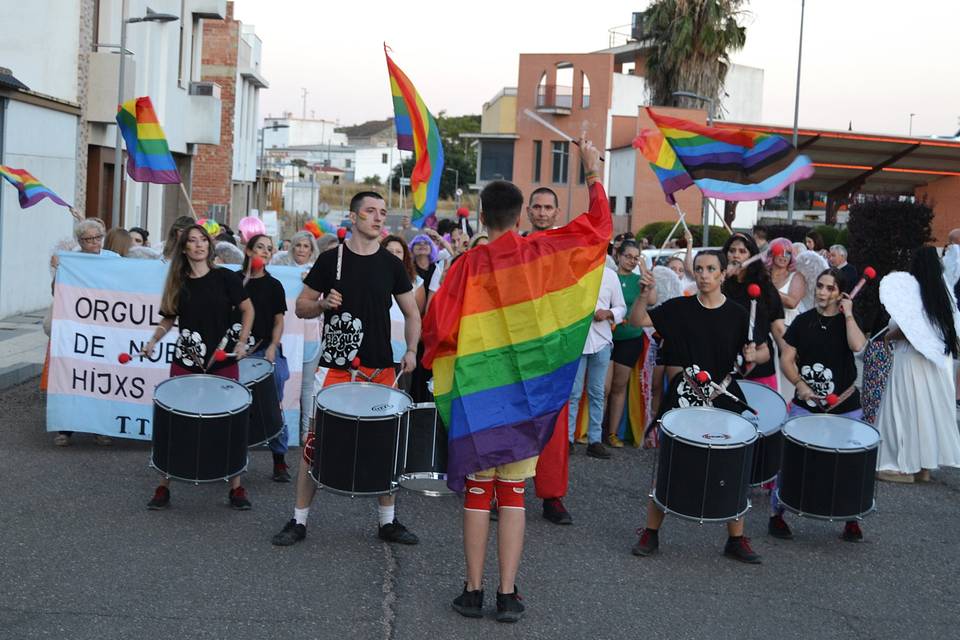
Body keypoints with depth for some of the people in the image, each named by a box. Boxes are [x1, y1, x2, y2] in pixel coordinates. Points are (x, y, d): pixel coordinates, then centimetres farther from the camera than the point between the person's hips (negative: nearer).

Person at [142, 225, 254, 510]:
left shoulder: (225, 277, -3)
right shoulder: (178, 283, 5)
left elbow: (247, 310, 4)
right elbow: (168, 319, 14)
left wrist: (241, 342, -6)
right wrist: (153, 340, -1)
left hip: (222, 361, -2)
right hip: (185, 363, 2)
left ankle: (236, 489, 15)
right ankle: (163, 488, 12)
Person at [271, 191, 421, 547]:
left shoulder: (391, 265, 6)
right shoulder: (331, 260, 0)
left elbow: (411, 314, 12)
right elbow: (301, 307, 6)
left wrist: (411, 350, -3)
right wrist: (323, 304, -14)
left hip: (380, 369, 2)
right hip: (336, 367, -2)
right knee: (316, 441, -1)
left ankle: (387, 521, 22)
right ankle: (299, 520, 12)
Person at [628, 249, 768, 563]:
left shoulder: (737, 314, 0)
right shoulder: (679, 308, 1)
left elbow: (765, 352, 5)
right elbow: (637, 320, -4)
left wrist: (753, 355, -18)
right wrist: (644, 294, -21)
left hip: (723, 399, 1)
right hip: (683, 397, 0)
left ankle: (736, 539, 18)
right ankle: (650, 533, 16)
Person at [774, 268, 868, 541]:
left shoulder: (849, 322, 1)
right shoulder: (803, 321, 3)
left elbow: (857, 346, -21)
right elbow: (786, 359, 1)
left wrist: (847, 313, -13)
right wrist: (799, 384, -14)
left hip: (845, 407, 0)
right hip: (805, 405, 0)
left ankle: (852, 520, 22)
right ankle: (777, 513, 11)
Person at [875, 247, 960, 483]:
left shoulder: (911, 288, -11)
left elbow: (907, 328, -18)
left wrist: (888, 336, -2)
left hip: (913, 359, -6)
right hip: (938, 360, 6)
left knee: (907, 409, 1)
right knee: (931, 408, 11)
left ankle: (904, 465, 4)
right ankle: (925, 466, 16)